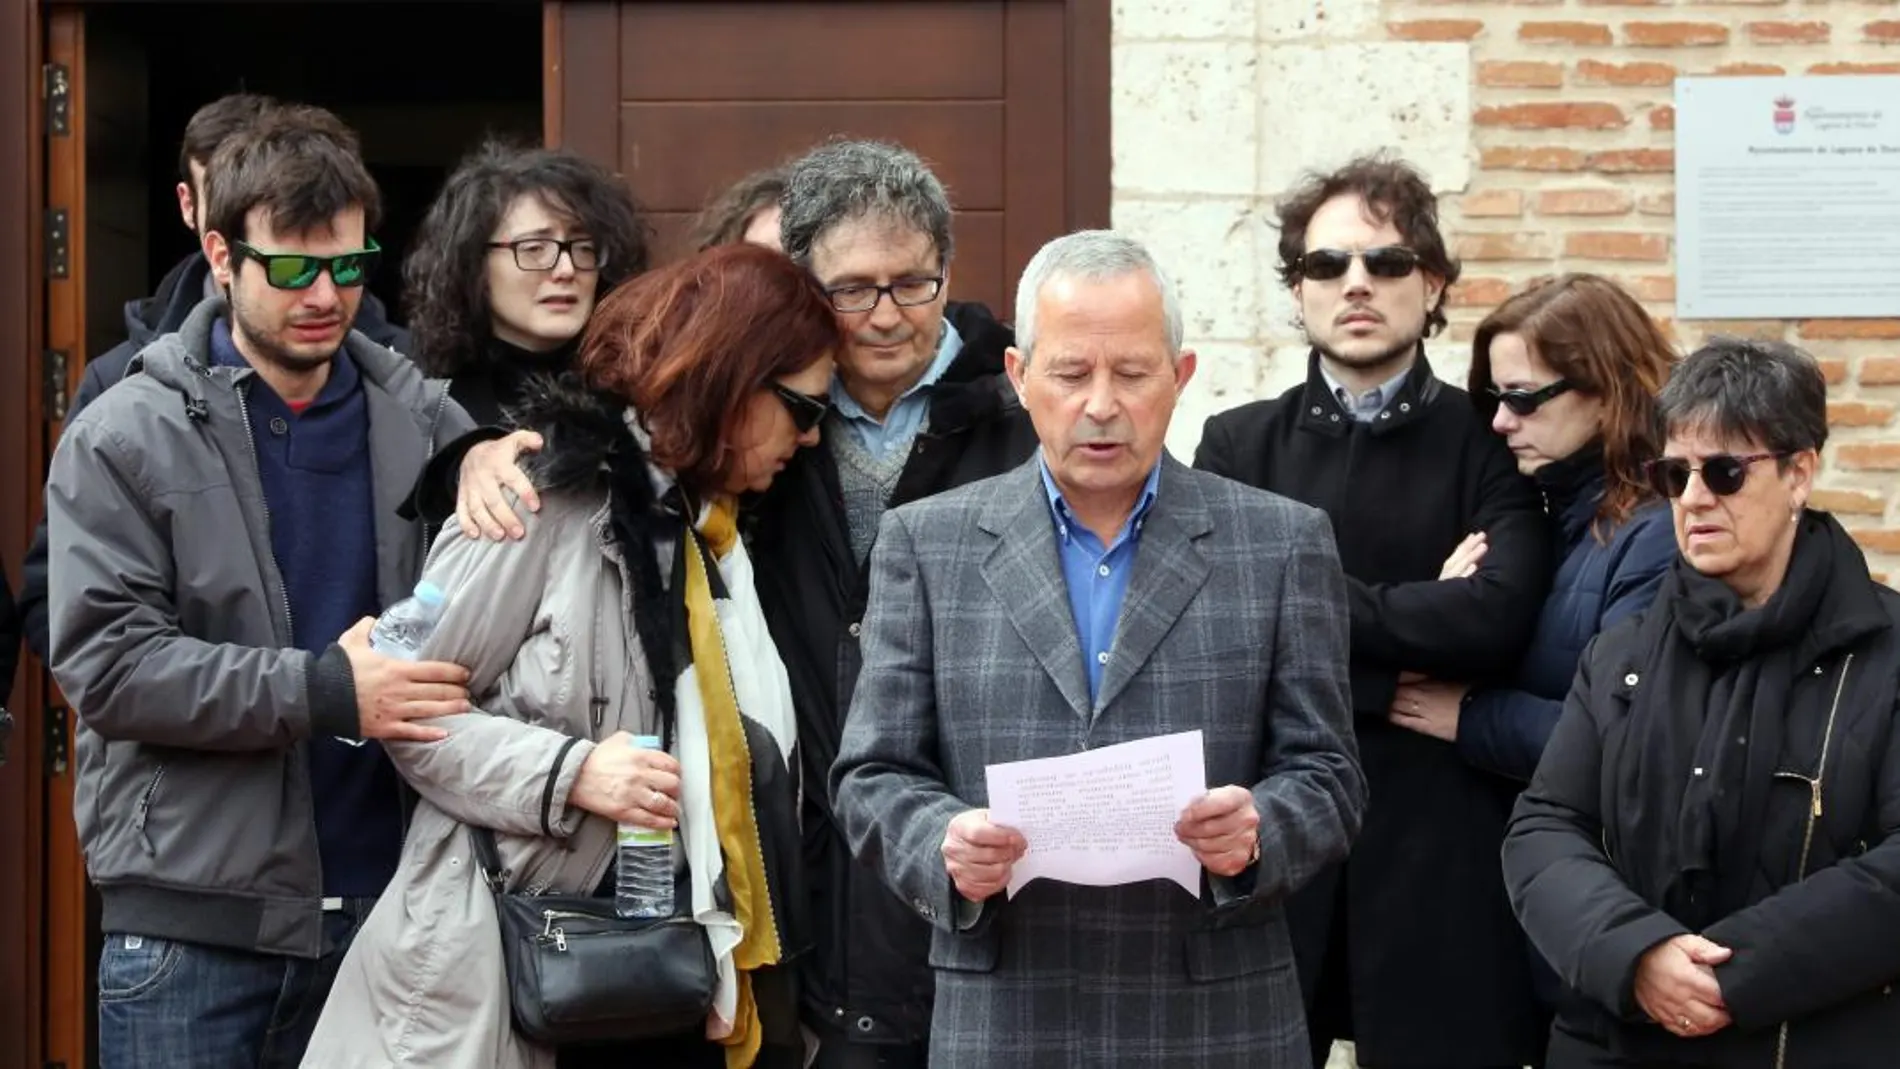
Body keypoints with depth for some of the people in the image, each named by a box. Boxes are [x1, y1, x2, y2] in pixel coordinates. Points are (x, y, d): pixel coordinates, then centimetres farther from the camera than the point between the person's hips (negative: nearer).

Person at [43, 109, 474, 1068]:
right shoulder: (123, 438, -3)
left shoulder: (423, 418, 6)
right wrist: (324, 691, -21)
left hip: (385, 899, 3)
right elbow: (104, 661, -12)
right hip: (192, 921, -3)